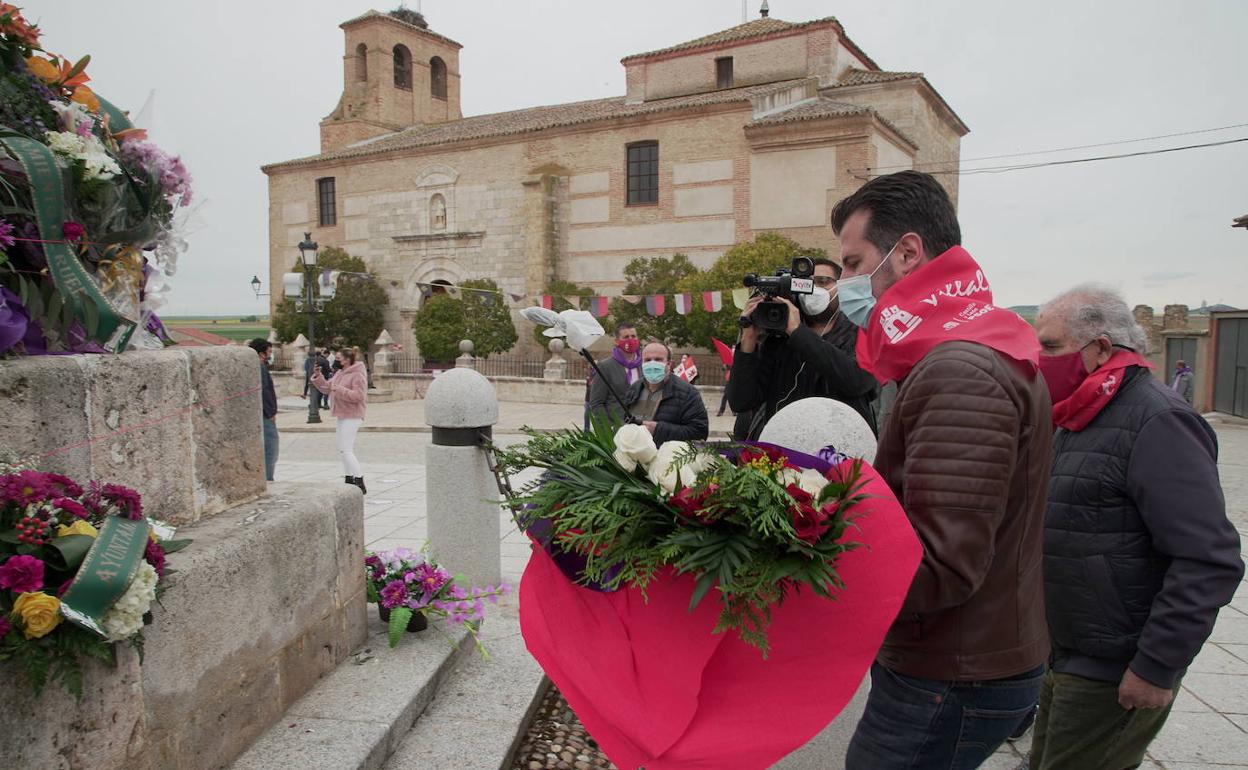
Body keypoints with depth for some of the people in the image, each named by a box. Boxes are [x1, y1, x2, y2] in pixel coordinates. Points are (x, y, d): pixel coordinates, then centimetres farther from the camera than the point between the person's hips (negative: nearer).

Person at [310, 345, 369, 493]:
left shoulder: (358, 375, -15)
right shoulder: (340, 374, 14)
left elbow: (359, 395, -24)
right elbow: (326, 387, 20)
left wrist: (340, 390, -22)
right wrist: (318, 376, 5)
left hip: (352, 416, -10)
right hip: (343, 415, 10)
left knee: (346, 450, -13)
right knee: (343, 449, 15)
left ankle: (360, 484, -10)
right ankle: (350, 480, 24)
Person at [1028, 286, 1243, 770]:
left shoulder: (1156, 422, -19)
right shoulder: (1079, 422, 12)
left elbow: (1210, 560, -24)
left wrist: (1157, 668, -21)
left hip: (1115, 675, -9)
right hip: (1067, 658, 9)